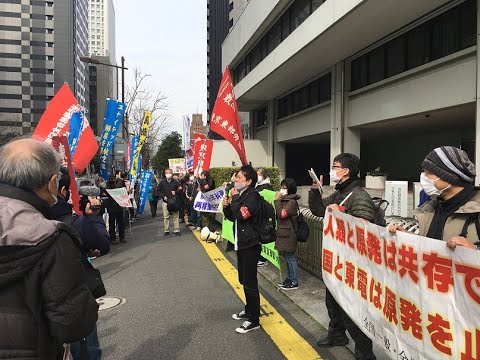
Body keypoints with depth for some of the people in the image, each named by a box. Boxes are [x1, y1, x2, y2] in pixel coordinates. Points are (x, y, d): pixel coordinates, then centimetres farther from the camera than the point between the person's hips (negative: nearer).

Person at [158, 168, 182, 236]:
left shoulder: (175, 182, 3)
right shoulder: (162, 182, 4)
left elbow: (180, 189, 6)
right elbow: (159, 190, 8)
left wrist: (176, 192, -12)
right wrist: (163, 196, -6)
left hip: (174, 201, 0)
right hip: (165, 202, 0)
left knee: (176, 216, 0)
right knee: (166, 216, 3)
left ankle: (177, 230, 6)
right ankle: (166, 231, 11)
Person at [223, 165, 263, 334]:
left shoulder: (253, 195, -16)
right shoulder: (241, 195, 11)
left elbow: (241, 214, -28)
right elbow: (232, 217, 16)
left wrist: (234, 198, -15)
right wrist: (226, 206, -2)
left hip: (250, 244, -9)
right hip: (241, 242, 9)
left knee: (250, 283, -3)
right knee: (244, 280, 19)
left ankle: (254, 320, 8)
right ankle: (249, 310, 34)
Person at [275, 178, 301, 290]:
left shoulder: (292, 201, -16)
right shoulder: (285, 200, 13)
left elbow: (282, 214, -22)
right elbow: (279, 214, 16)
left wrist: (277, 201, -17)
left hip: (289, 234, -9)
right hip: (284, 233, 9)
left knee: (290, 258, -1)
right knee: (288, 258, 16)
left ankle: (294, 282, 8)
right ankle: (290, 279, 26)